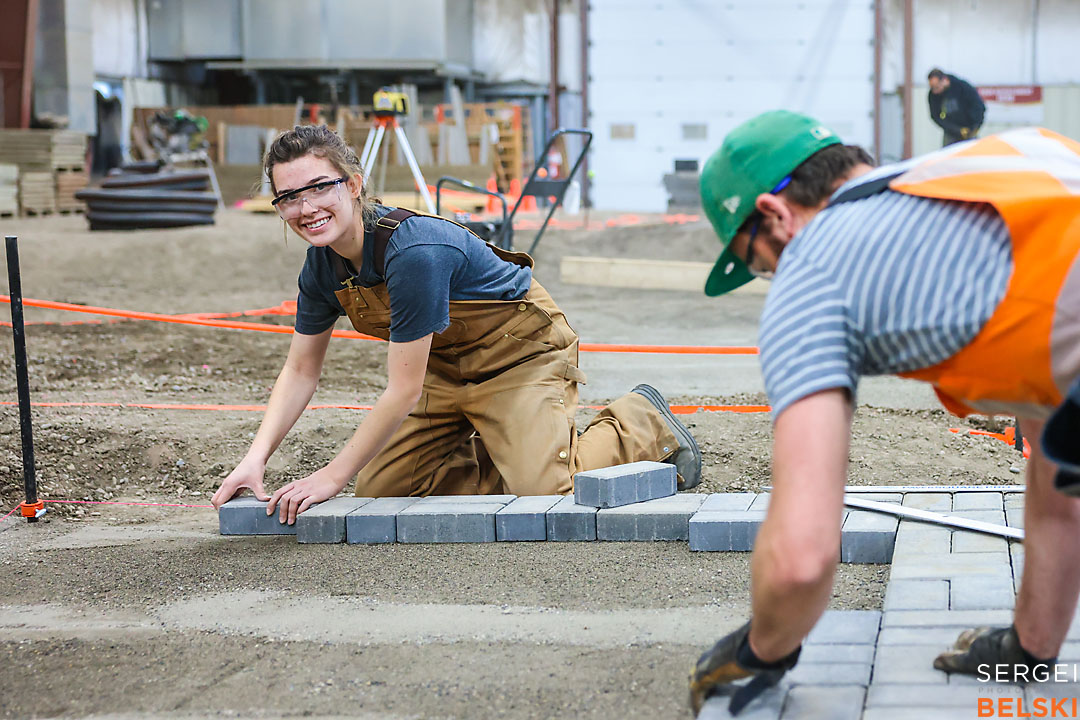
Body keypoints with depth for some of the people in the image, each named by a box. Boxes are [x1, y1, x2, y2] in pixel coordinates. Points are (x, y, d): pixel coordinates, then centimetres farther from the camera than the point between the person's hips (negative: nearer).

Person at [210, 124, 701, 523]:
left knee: (542, 493, -22)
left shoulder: (412, 251, -36)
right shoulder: (323, 262, -11)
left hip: (521, 353, -7)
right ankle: (496, 451, 19)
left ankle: (642, 426, 7)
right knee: (378, 487, -1)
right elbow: (300, 371, 1)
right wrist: (255, 459, -12)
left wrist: (332, 477, -26)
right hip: (444, 367, 8)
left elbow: (403, 391, -32)